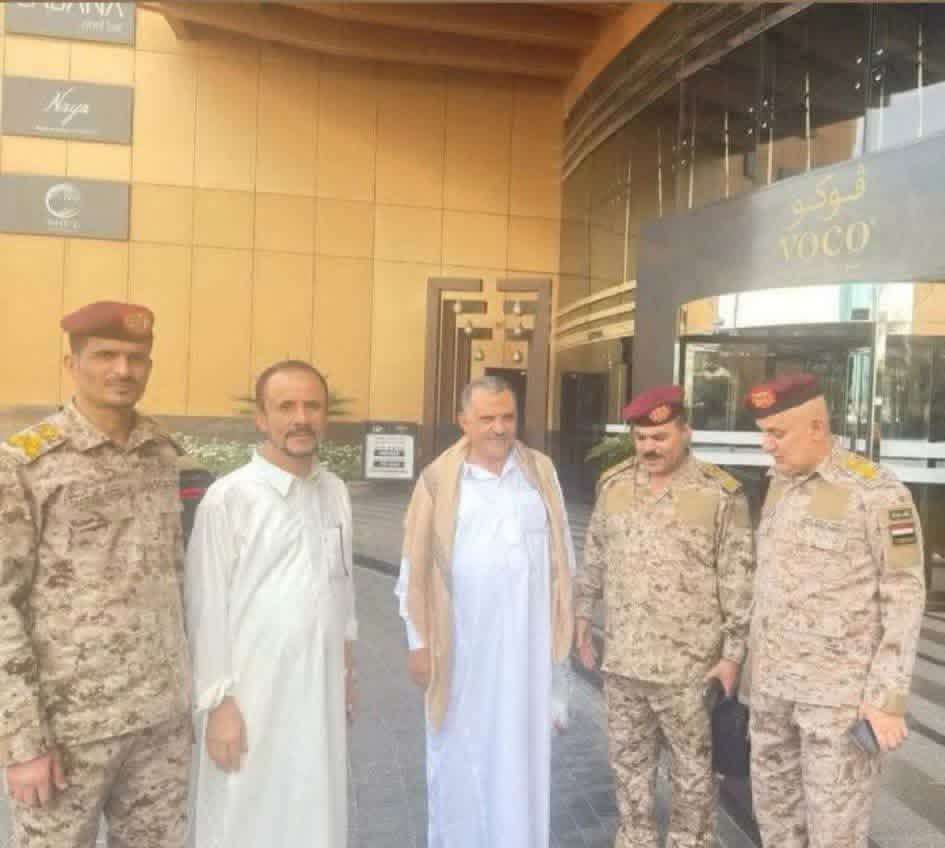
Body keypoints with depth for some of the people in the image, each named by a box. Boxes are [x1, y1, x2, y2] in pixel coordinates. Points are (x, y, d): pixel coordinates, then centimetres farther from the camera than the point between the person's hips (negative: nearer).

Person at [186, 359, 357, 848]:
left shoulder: (335, 492, 3)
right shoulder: (229, 498, -15)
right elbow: (207, 609, -11)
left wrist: (347, 670, 14)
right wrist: (218, 701, -10)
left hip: (320, 689, 5)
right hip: (252, 693, -5)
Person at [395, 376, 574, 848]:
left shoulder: (541, 471, 3)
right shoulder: (438, 480, -5)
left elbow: (560, 551, 8)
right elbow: (416, 566, -2)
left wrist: (563, 621, 9)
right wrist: (418, 641, -2)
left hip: (526, 637, 2)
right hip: (462, 638, -1)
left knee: (521, 750, 11)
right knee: (461, 750, 13)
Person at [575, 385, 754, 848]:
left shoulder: (721, 493, -11)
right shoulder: (613, 484, 2)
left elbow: (739, 581, -9)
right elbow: (594, 558, 11)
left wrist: (733, 653, -9)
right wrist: (583, 619, 13)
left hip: (688, 664, -4)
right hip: (621, 658, 4)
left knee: (692, 767, 14)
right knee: (629, 763, 19)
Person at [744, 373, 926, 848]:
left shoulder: (877, 493, -14)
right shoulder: (779, 484, 7)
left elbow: (905, 598, -12)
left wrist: (889, 697, -15)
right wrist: (757, 662, 15)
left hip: (841, 689, -7)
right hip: (773, 682, 7)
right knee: (773, 803, 16)